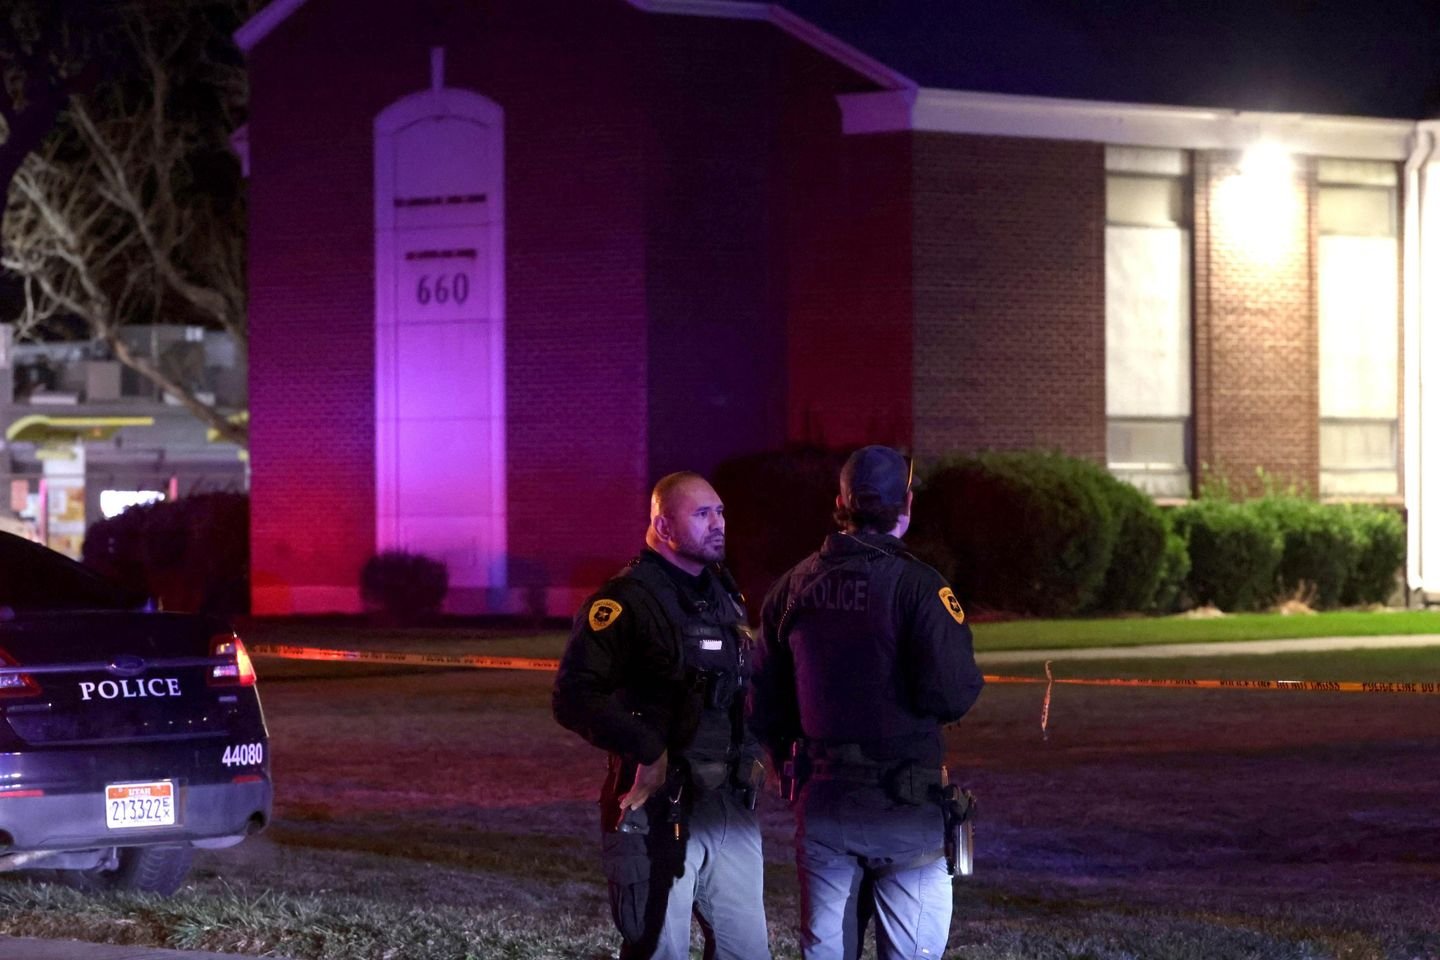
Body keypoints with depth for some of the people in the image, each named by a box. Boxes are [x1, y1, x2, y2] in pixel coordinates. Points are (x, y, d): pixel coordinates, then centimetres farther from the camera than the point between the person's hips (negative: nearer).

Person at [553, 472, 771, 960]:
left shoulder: (725, 596, 14)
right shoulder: (625, 602, -10)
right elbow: (573, 697, -19)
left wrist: (752, 753, 11)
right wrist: (647, 750, -24)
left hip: (731, 807, 7)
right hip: (658, 811, -7)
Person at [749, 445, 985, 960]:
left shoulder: (793, 588, 5)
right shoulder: (917, 587, -13)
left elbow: (763, 702, 9)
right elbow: (951, 695, -19)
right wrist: (967, 677, 3)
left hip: (821, 801, 5)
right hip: (904, 804, -5)